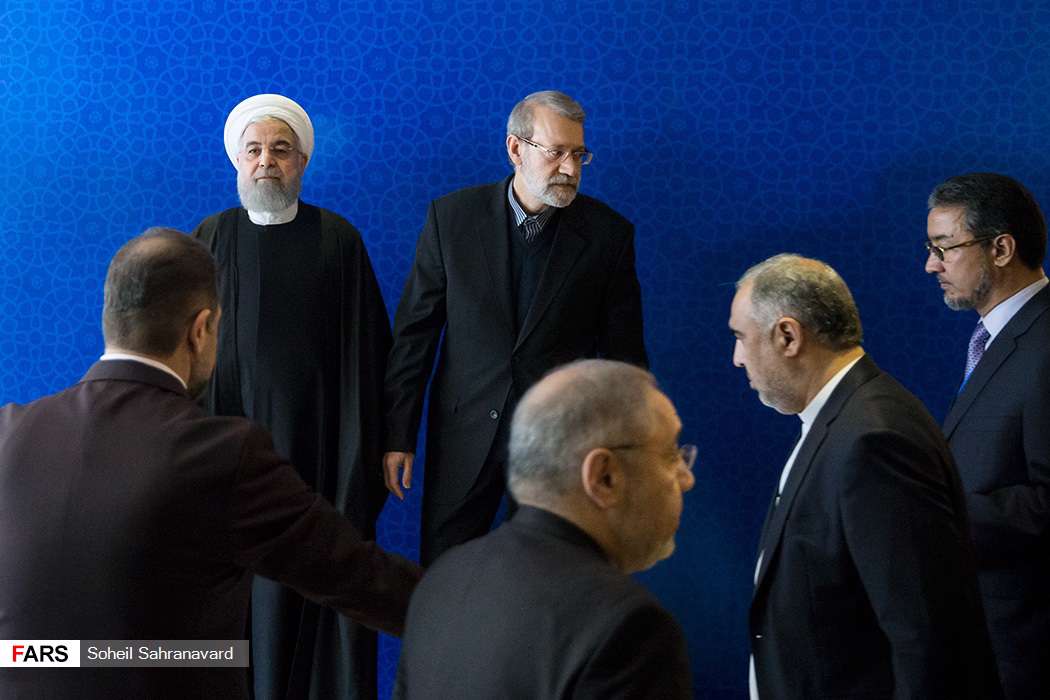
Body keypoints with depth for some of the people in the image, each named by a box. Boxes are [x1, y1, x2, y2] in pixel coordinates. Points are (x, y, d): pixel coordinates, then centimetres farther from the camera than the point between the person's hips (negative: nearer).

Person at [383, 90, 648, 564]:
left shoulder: (608, 234, -5)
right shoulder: (452, 217, -4)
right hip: (464, 436, 1)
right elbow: (413, 333, 0)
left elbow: (623, 354, 0)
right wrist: (398, 435, -1)